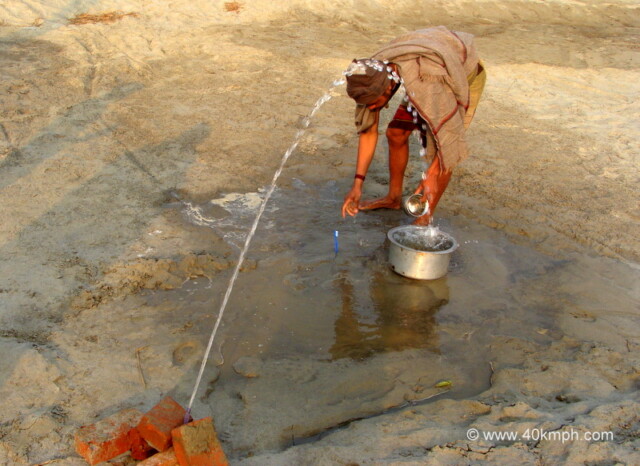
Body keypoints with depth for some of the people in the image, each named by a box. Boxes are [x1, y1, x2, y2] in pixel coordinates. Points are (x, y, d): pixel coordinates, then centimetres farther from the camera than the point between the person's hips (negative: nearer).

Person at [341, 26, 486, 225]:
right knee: (396, 133, -1)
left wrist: (431, 176, -34)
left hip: (467, 74, -6)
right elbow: (368, 130, -16)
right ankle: (394, 198, 20)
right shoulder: (371, 74, -23)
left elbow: (449, 129, -35)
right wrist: (357, 184, -18)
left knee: (440, 148, -17)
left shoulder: (424, 82, -45)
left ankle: (427, 216, -1)